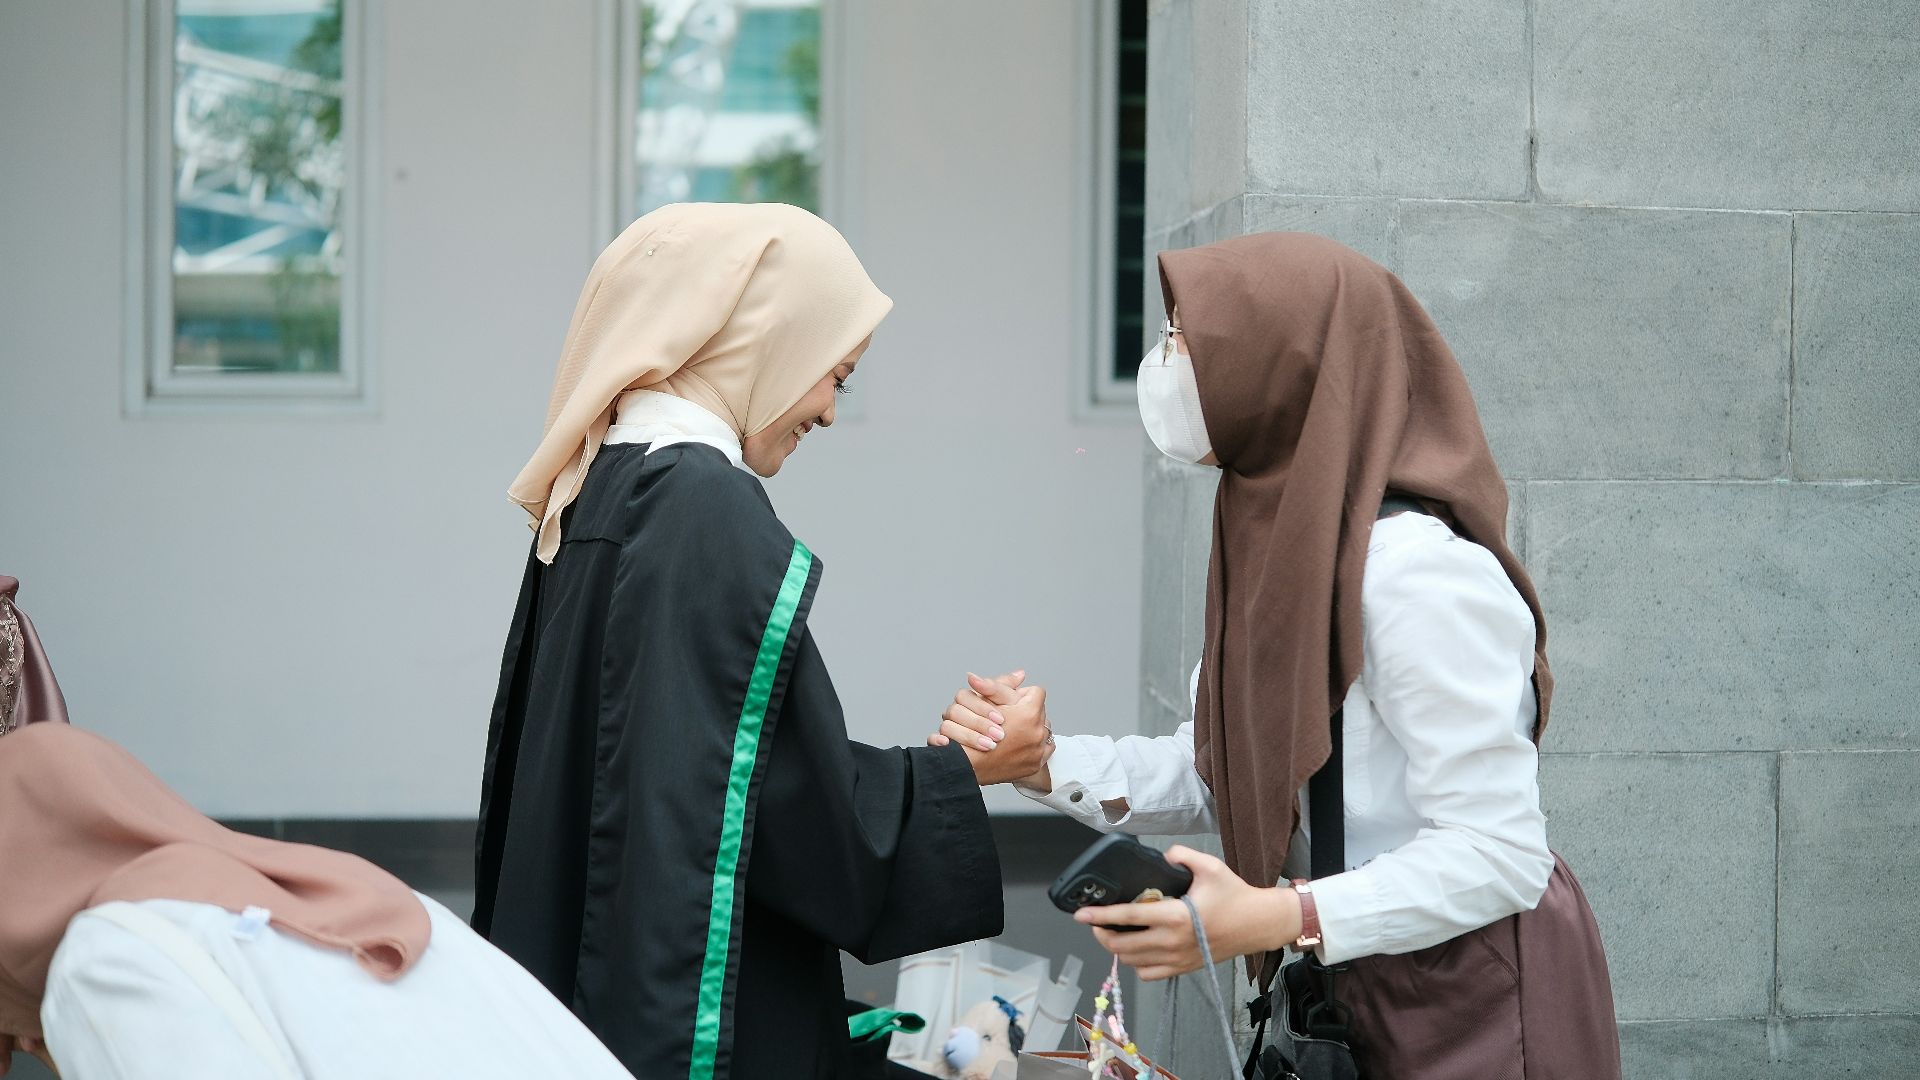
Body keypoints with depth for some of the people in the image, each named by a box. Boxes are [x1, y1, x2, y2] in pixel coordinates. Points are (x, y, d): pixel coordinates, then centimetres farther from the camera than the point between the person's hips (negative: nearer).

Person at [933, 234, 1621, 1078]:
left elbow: (1499, 853, -26)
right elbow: (1220, 768, 6)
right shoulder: (1283, 546, 1)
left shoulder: (1414, 568, -26)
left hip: (1476, 1008, -8)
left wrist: (1275, 919, -36)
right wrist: (1042, 763, -8)